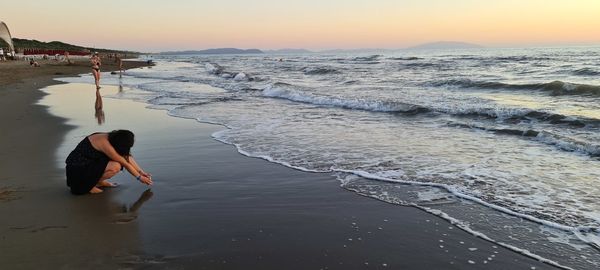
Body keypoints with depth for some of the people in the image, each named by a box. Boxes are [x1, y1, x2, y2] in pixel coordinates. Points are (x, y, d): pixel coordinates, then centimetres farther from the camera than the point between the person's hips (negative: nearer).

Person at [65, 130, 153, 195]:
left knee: (122, 157, 0)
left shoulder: (112, 138, -4)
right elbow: (125, 164, -20)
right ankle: (89, 185, -6)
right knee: (116, 166, -27)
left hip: (89, 162, 9)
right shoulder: (105, 143, -28)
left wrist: (141, 172, 1)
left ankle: (100, 181, 10)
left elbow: (128, 157, 4)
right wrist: (140, 177, -10)